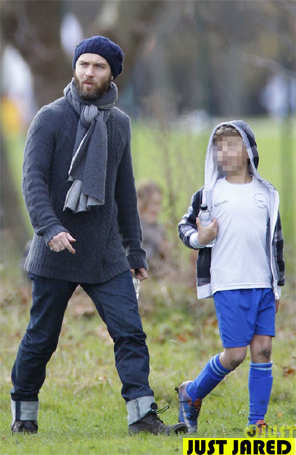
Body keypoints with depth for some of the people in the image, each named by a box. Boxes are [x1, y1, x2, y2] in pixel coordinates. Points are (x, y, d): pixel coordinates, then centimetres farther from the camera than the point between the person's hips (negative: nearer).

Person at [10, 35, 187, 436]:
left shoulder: (119, 124, 10)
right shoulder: (51, 118, -5)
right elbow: (33, 179, -13)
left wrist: (134, 249, 17)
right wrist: (50, 228, -29)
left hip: (107, 255, 4)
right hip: (57, 254, -3)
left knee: (130, 332, -9)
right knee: (41, 339, 5)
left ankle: (142, 415, -11)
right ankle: (23, 413, 22)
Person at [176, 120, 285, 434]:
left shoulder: (266, 194, 11)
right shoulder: (209, 194, 2)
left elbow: (276, 241, 17)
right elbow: (185, 226, 9)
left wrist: (277, 285, 16)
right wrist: (198, 238, -13)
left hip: (263, 285, 3)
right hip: (228, 287, -3)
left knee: (262, 349, -2)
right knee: (234, 354, -7)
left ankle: (257, 421, 4)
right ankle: (191, 393, 16)